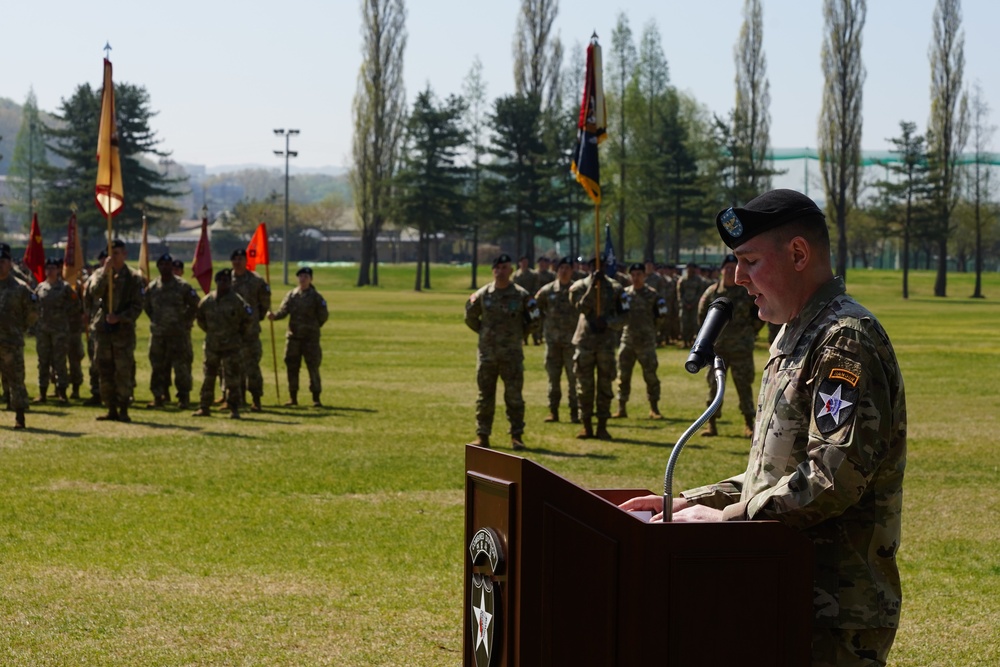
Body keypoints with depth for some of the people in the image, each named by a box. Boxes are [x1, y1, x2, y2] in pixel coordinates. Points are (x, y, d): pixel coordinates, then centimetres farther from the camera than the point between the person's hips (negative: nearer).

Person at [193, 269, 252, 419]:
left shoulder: (237, 301, -10)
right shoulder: (207, 300, 1)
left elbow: (249, 319, -3)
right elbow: (199, 318, 18)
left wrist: (240, 334, 3)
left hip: (232, 346, -4)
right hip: (212, 346, 4)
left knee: (233, 379, -3)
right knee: (208, 377, 9)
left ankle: (234, 408, 4)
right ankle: (204, 407, 16)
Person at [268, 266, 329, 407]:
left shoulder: (316, 297, -1)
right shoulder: (291, 295, 7)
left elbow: (323, 316, 3)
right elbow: (283, 311, -3)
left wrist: (313, 327, 6)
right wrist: (274, 316, -21)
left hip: (310, 338, -3)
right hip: (293, 337, 3)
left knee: (313, 368, -4)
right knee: (291, 367, 5)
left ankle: (316, 398, 0)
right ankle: (293, 397, 14)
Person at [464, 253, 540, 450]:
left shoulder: (521, 295, -1)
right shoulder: (482, 295, 2)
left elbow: (534, 318, 9)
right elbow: (470, 316, 16)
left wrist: (521, 334, 6)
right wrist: (483, 332, 11)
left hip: (512, 353, -1)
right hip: (487, 353, 2)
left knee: (514, 396, -1)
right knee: (485, 396, 5)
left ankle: (517, 436, 6)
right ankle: (482, 436, 10)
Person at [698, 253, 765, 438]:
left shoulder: (748, 291, -3)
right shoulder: (713, 291, 2)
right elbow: (702, 312, 17)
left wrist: (750, 331, 5)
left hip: (741, 348, -2)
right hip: (717, 347, 2)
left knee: (744, 386, 1)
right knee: (714, 385, 3)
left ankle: (749, 424, 8)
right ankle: (711, 424, 9)